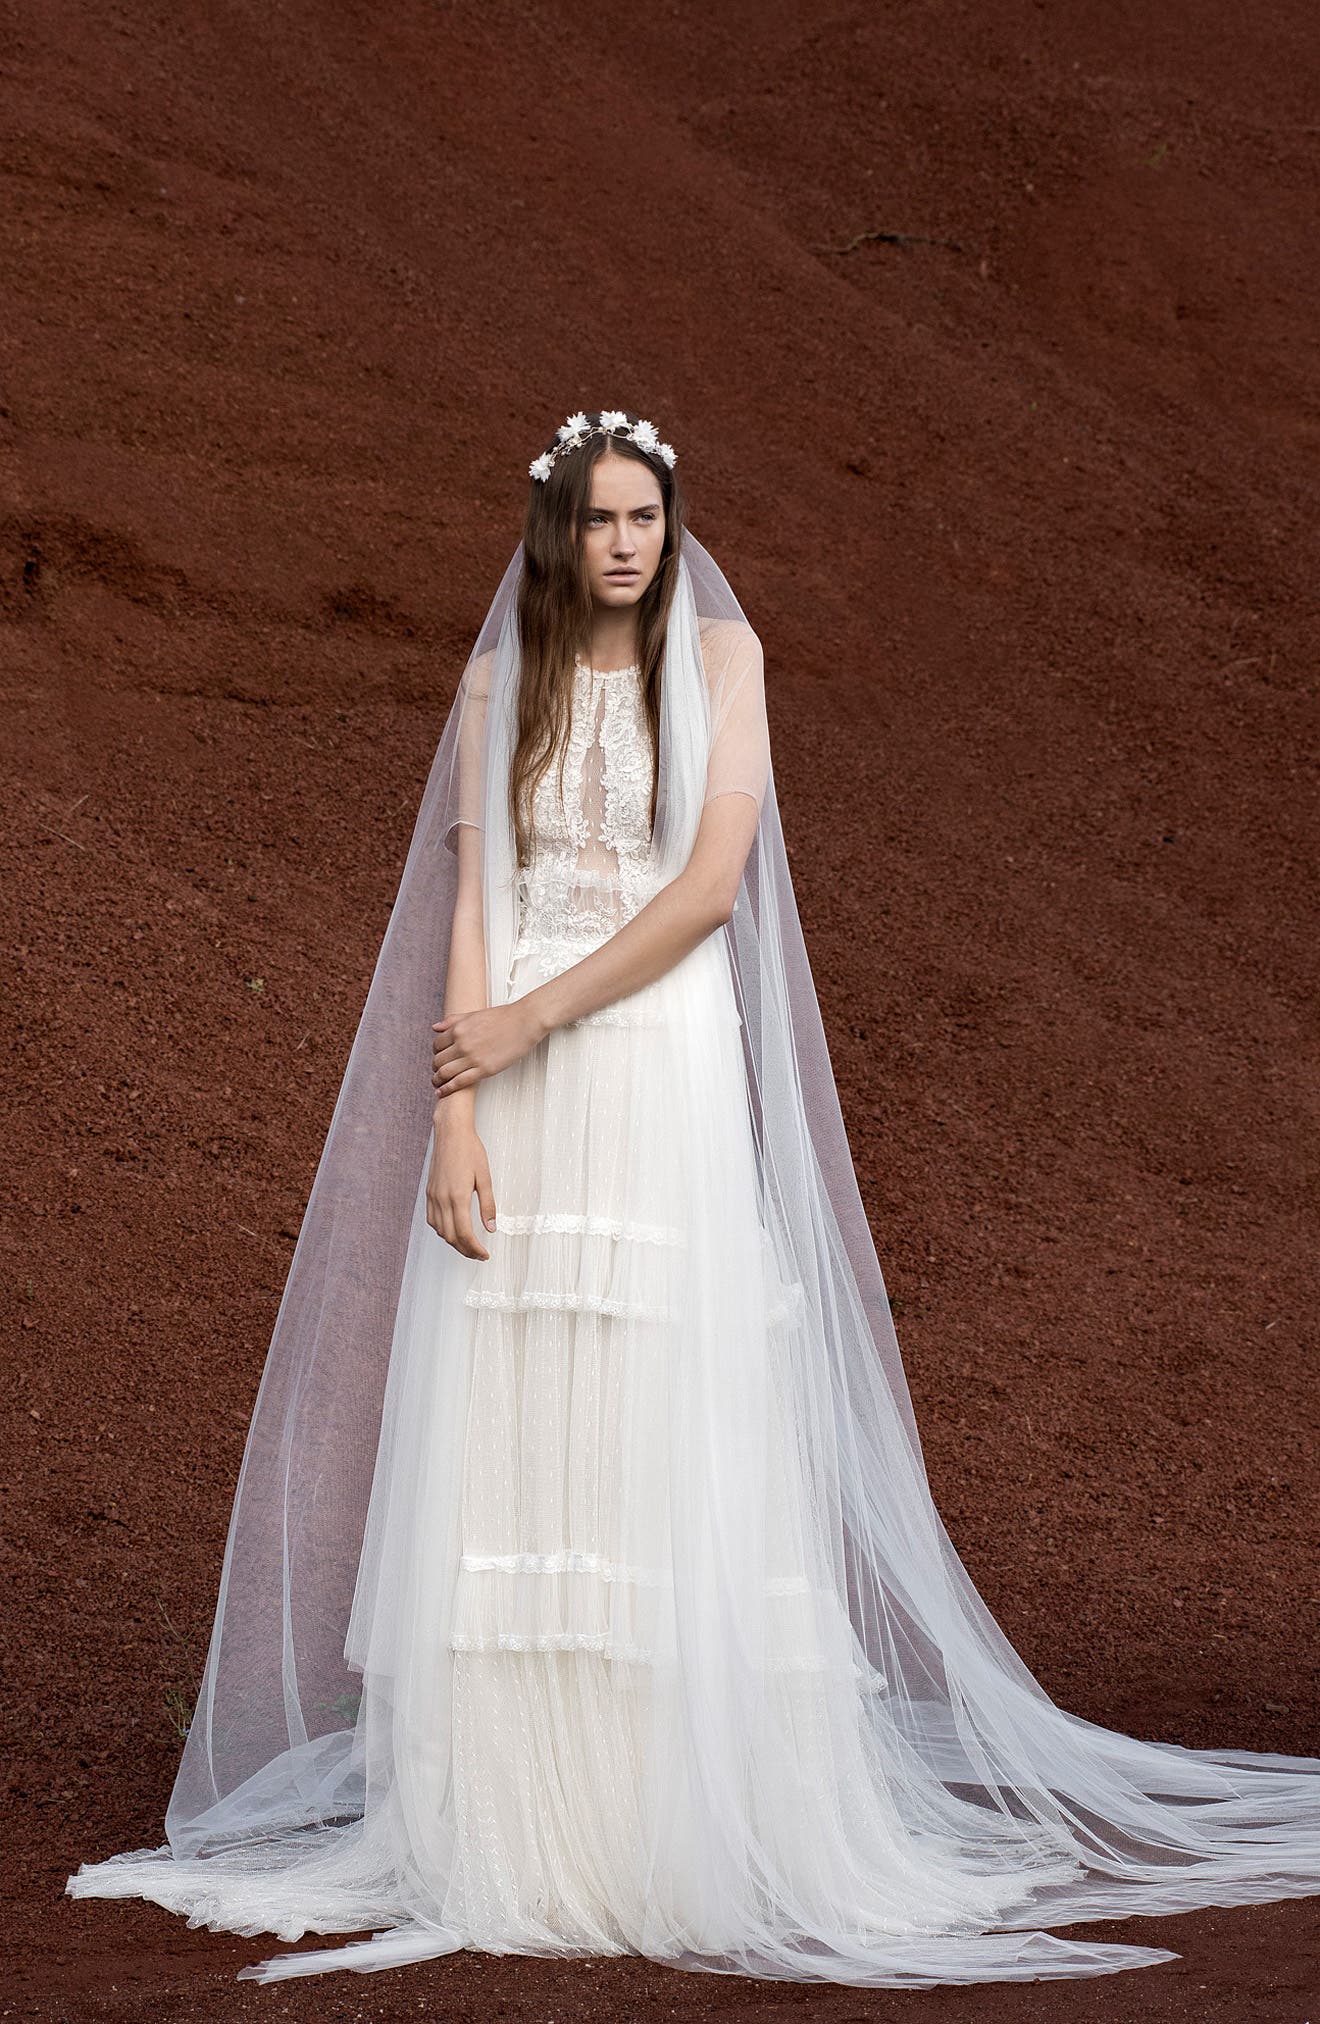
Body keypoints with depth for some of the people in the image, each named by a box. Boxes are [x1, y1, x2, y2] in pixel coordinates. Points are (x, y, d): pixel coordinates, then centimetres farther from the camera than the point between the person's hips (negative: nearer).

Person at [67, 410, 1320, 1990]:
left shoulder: (720, 654, 3)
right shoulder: (502, 678, 10)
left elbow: (712, 881, -7)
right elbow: (472, 903, 3)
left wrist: (534, 1019, -10)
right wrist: (454, 1116, -7)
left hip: (669, 1071, -2)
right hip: (516, 1089, 3)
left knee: (673, 1426, -4)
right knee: (506, 1433, 0)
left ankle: (688, 1819, 3)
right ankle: (518, 1820, 7)